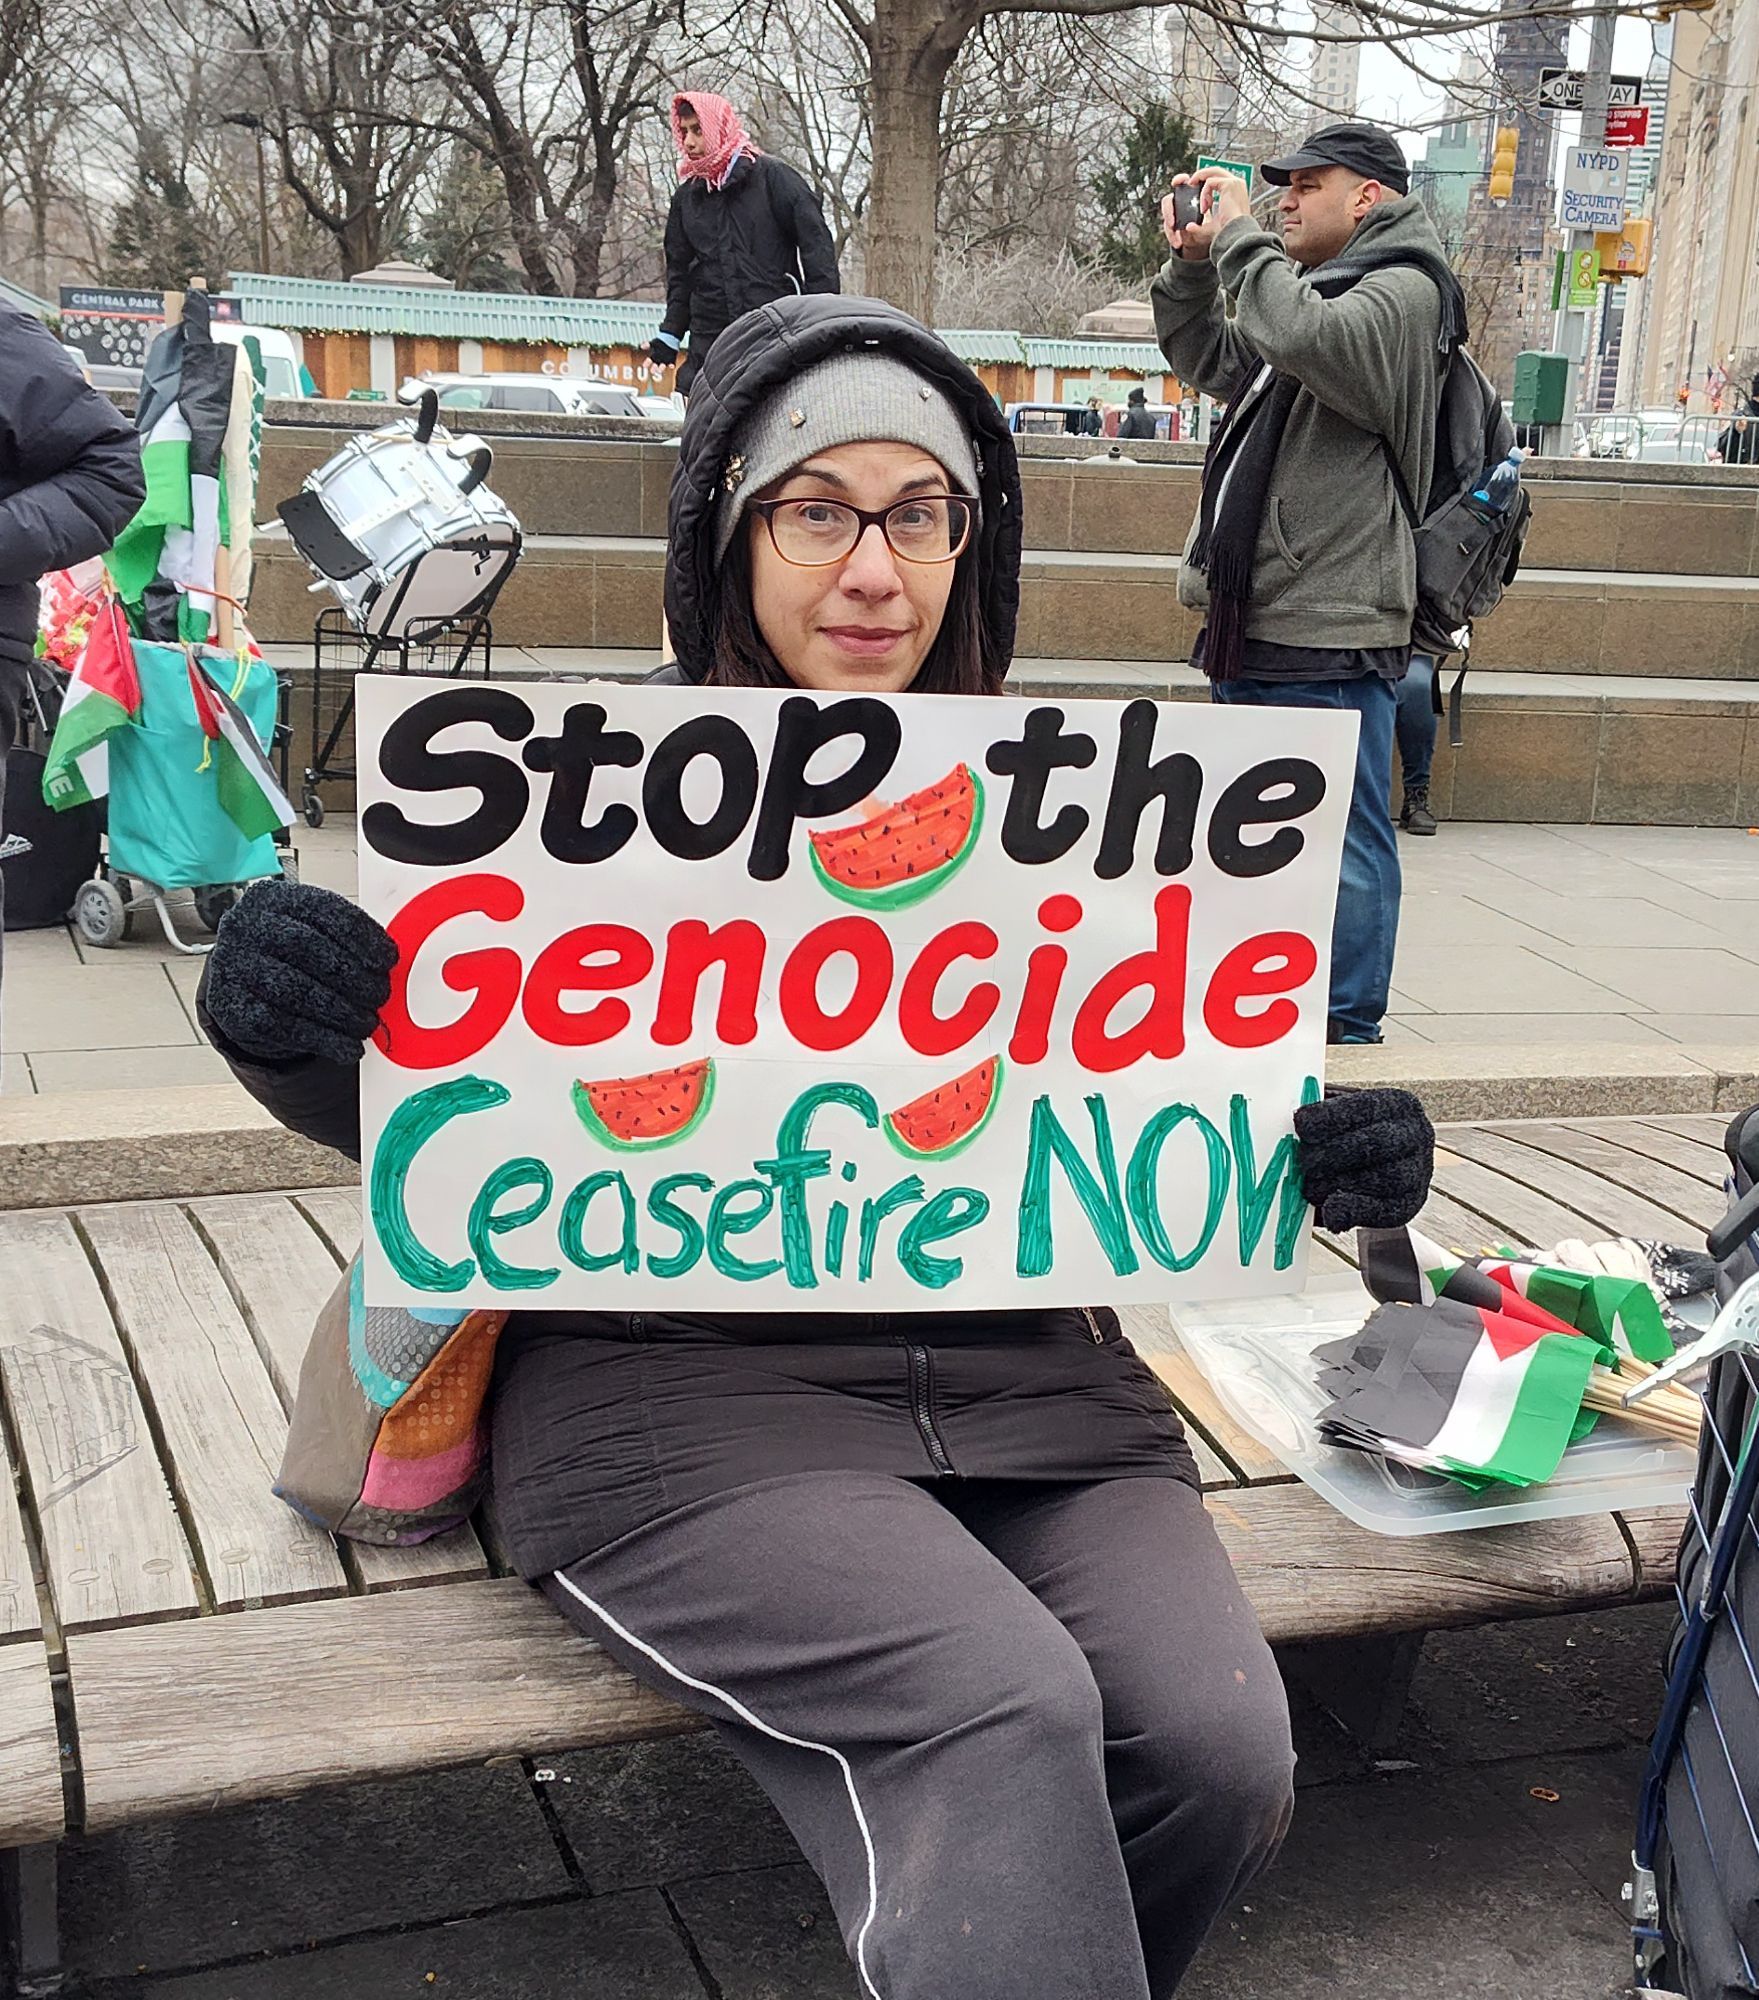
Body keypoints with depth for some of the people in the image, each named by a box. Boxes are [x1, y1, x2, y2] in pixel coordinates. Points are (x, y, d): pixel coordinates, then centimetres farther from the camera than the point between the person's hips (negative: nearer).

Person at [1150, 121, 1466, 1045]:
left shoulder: (1403, 292, -9)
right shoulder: (1325, 287, 22)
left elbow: (1305, 337, -29)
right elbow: (1211, 363, 30)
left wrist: (1239, 237, -16)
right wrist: (1193, 263, 14)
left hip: (1330, 636, -11)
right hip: (1261, 623, 11)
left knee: (1343, 835, -4)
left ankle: (1347, 1028, 3)